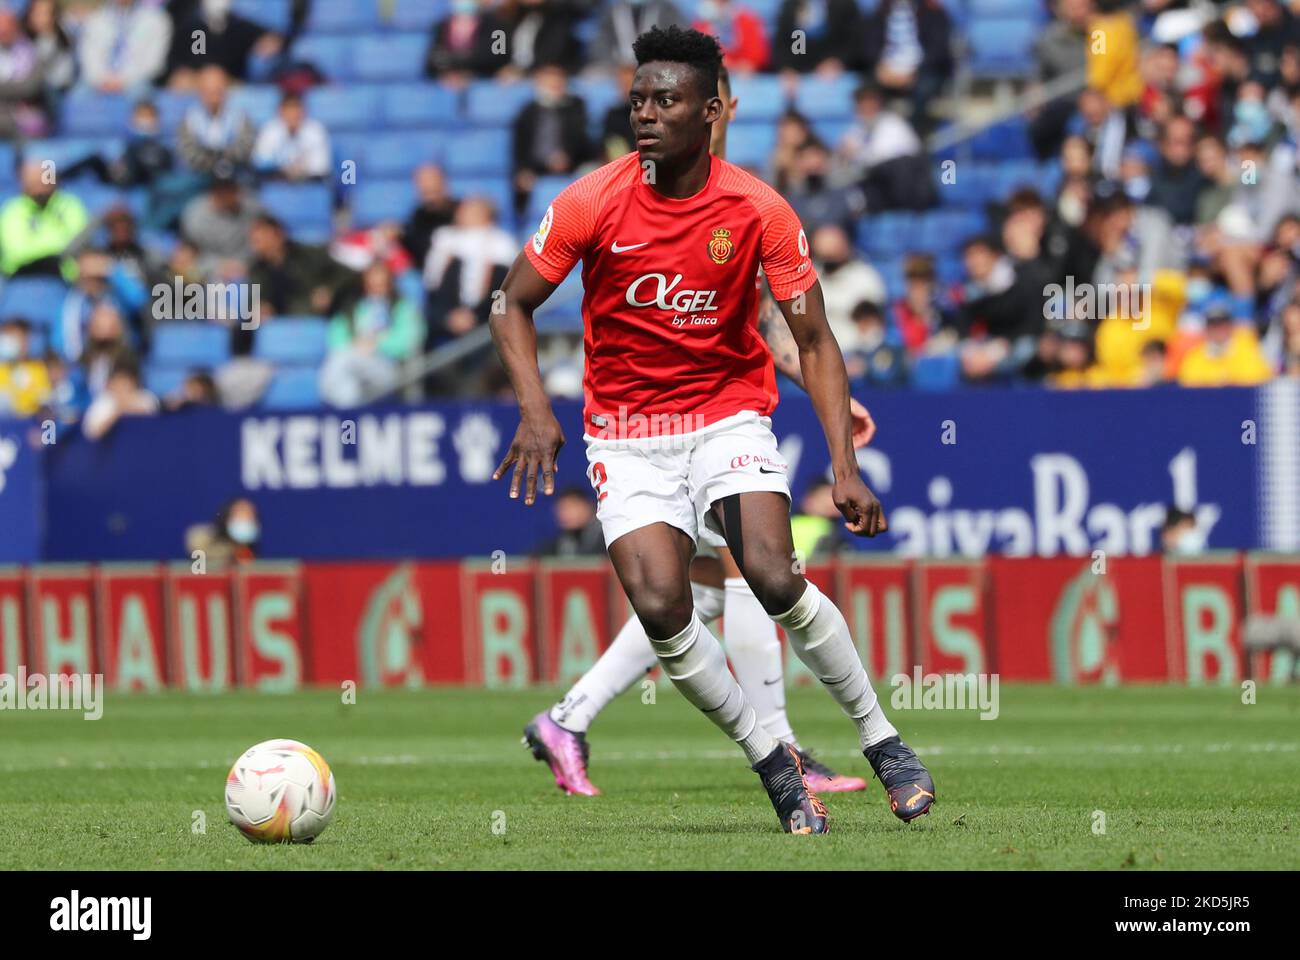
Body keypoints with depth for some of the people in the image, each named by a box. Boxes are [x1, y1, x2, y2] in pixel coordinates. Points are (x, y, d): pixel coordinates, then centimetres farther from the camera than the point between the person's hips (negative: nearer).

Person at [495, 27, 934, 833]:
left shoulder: (760, 212, -11)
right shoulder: (592, 203, -10)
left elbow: (814, 342, -5)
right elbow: (515, 305, 1)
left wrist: (845, 468, -14)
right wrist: (535, 411, -15)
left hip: (730, 414, -1)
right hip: (626, 429, 1)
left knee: (773, 577, -23)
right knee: (660, 608, -19)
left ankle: (881, 738, -2)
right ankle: (775, 765, 0)